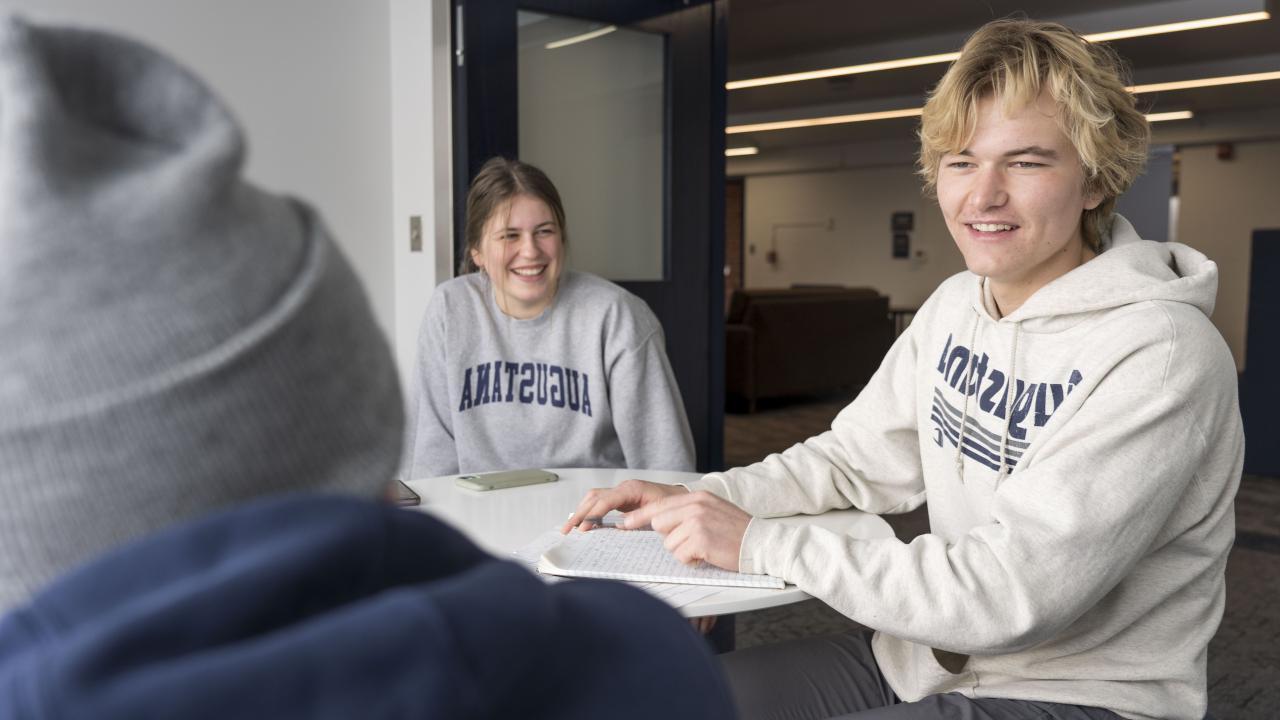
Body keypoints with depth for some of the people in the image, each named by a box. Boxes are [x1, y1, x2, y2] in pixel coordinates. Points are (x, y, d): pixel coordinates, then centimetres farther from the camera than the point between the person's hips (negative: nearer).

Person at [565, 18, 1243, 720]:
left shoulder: (1161, 354, -22)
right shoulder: (954, 306, 3)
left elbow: (1008, 596, -27)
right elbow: (857, 459, 9)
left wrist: (757, 543, -23)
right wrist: (696, 501, -6)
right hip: (923, 656, 7)